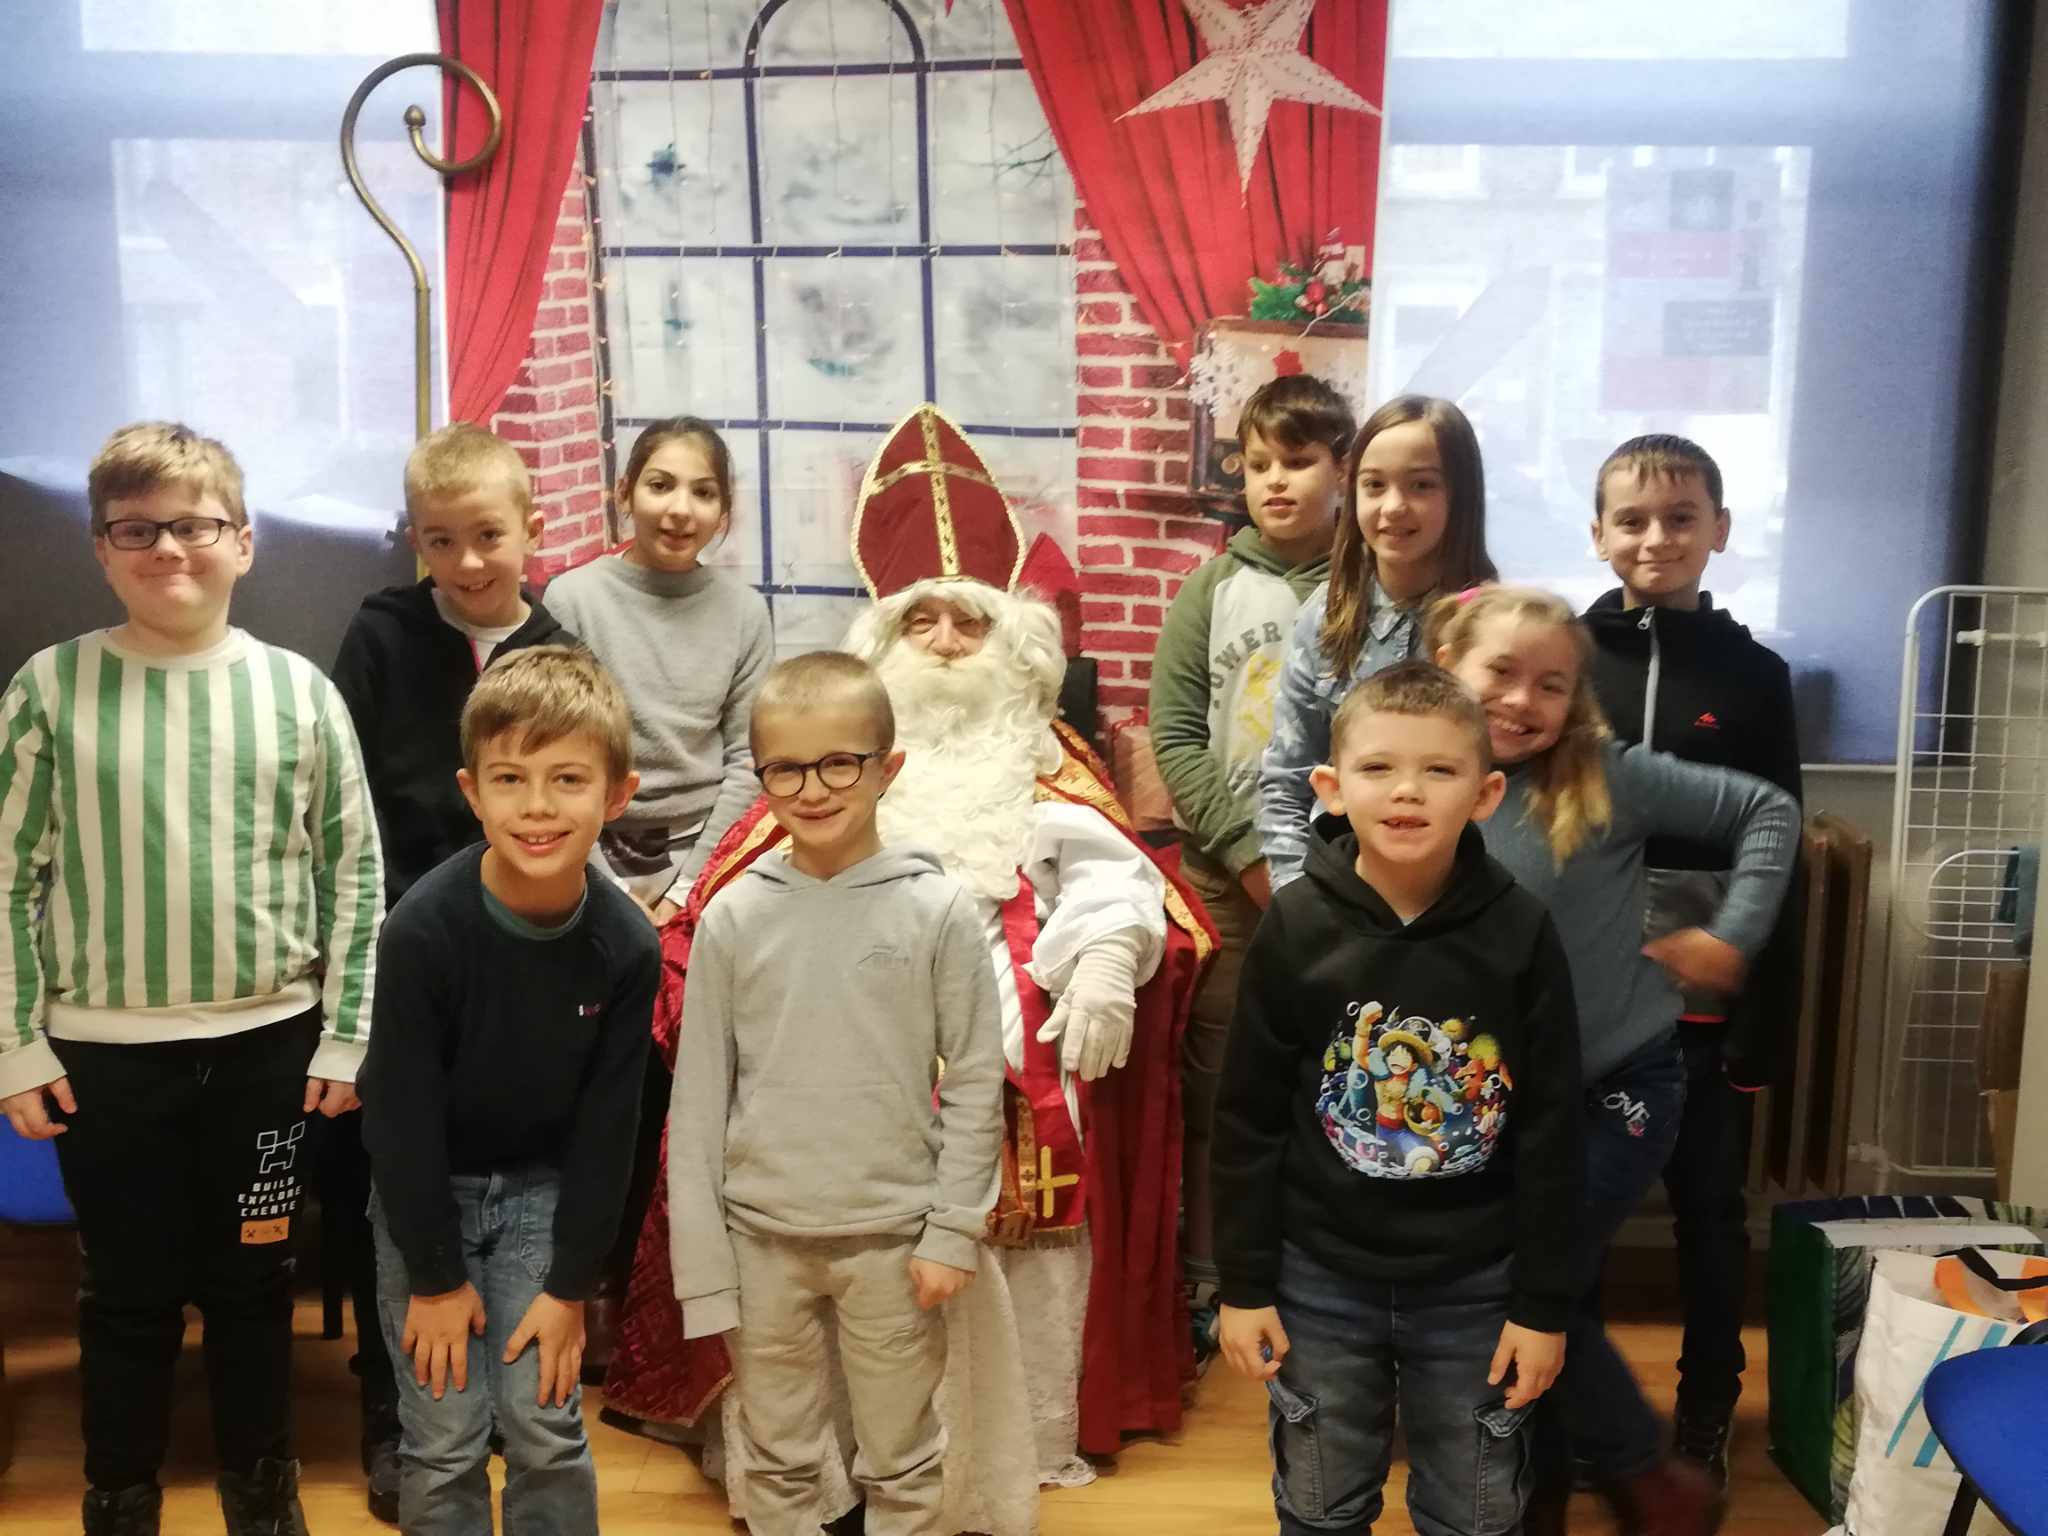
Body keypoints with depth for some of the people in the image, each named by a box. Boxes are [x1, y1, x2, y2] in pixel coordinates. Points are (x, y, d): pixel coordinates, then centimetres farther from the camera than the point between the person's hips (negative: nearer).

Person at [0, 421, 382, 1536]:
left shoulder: (297, 690, -2)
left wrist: (345, 1036, 0)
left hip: (267, 1043, 1)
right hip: (103, 1052, 0)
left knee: (254, 1284, 14)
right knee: (127, 1293, 12)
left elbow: (353, 871, 1)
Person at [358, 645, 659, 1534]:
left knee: (547, 1429, 1)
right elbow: (402, 1116, -17)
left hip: (541, 1186, 2)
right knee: (445, 1441, 1)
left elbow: (606, 1129, -9)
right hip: (424, 1188, -1)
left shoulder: (626, 947, -18)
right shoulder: (423, 928, -25)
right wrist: (435, 1277, -11)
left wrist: (570, 1286, -6)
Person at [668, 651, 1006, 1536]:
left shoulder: (937, 911, -7)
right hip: (763, 1237, 2)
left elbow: (976, 1082, -3)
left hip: (892, 1236, -1)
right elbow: (698, 1100, 0)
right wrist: (701, 1263, -1)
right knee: (777, 1462, 16)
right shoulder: (733, 917, -3)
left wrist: (955, 1229, -7)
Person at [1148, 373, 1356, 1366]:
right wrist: (1251, 852, -7)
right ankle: (1203, 1283, 22)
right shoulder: (1215, 589, 5)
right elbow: (1173, 735, 1)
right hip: (1227, 874, 2)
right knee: (1214, 1083, 8)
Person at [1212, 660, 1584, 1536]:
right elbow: (1248, 1122, -4)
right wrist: (1244, 1285, -3)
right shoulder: (1294, 928, -10)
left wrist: (1544, 1300, -3)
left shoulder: (1522, 933, -10)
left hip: (1475, 1284, 0)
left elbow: (1551, 1130, -4)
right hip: (1322, 1277, 0)